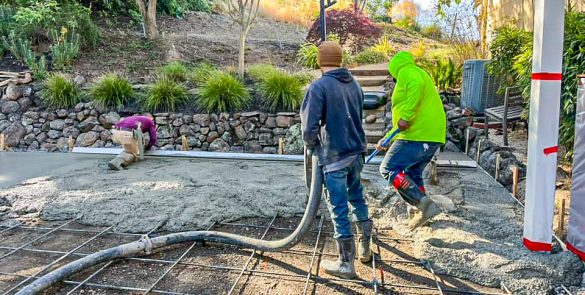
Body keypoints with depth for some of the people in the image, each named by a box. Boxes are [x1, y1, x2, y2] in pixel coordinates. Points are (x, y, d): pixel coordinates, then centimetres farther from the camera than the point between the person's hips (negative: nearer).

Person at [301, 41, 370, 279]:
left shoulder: (319, 87, -14)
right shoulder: (354, 84, 7)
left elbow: (310, 125, -17)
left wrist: (310, 144, 2)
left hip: (334, 155, -7)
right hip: (357, 152, 7)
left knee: (339, 209, 2)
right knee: (357, 197, 24)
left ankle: (346, 264, 14)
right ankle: (364, 248, 36)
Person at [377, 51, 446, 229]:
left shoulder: (407, 71, 3)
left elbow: (417, 85, -24)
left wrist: (406, 116, -27)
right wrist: (387, 139, 34)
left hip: (418, 134, -10)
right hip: (433, 135, 10)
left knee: (388, 169, -7)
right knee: (413, 174, 20)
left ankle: (424, 204, -16)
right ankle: (424, 213, 22)